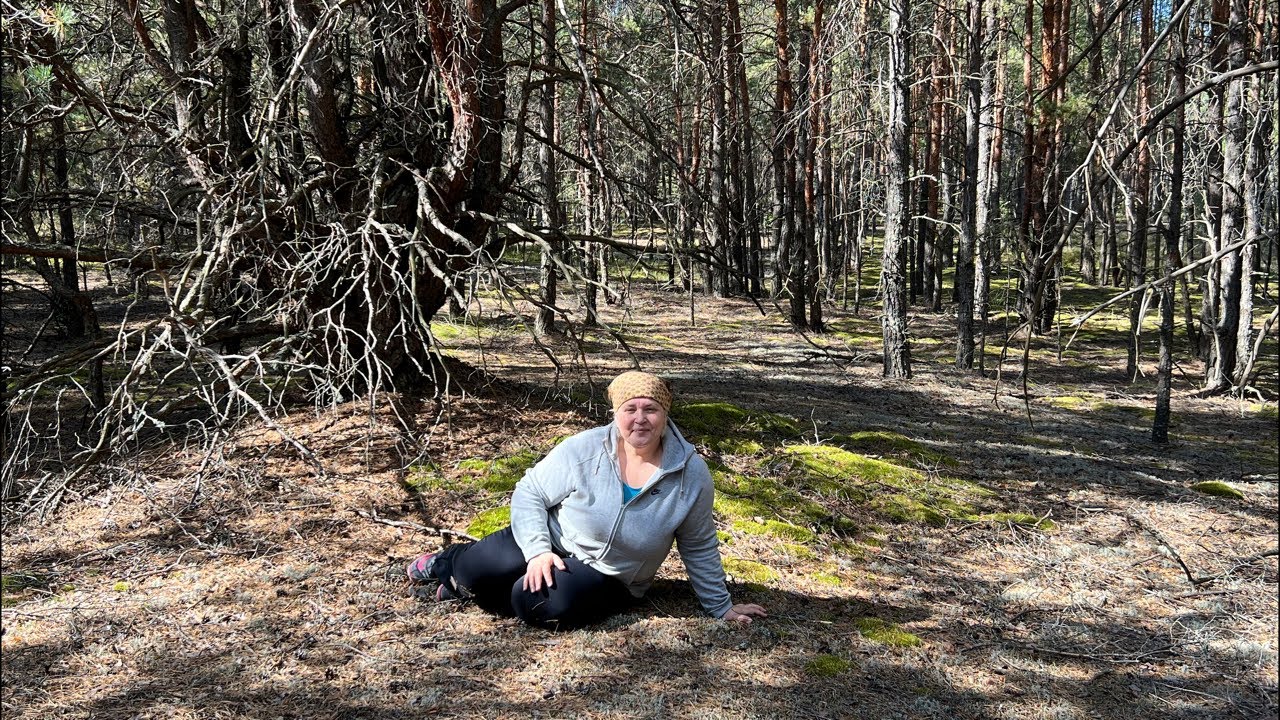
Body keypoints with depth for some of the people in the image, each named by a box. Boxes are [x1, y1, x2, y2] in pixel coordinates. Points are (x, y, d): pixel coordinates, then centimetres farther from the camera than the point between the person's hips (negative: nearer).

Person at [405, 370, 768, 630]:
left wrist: (721, 607, 3)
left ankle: (465, 587, 1)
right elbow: (530, 493, -8)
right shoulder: (584, 449, -17)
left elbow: (699, 548, -1)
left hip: (609, 578, 0)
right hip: (553, 543, 0)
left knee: (540, 604, -29)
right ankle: (452, 561, 14)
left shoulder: (692, 474, -14)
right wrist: (538, 551, -22)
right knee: (482, 569, -25)